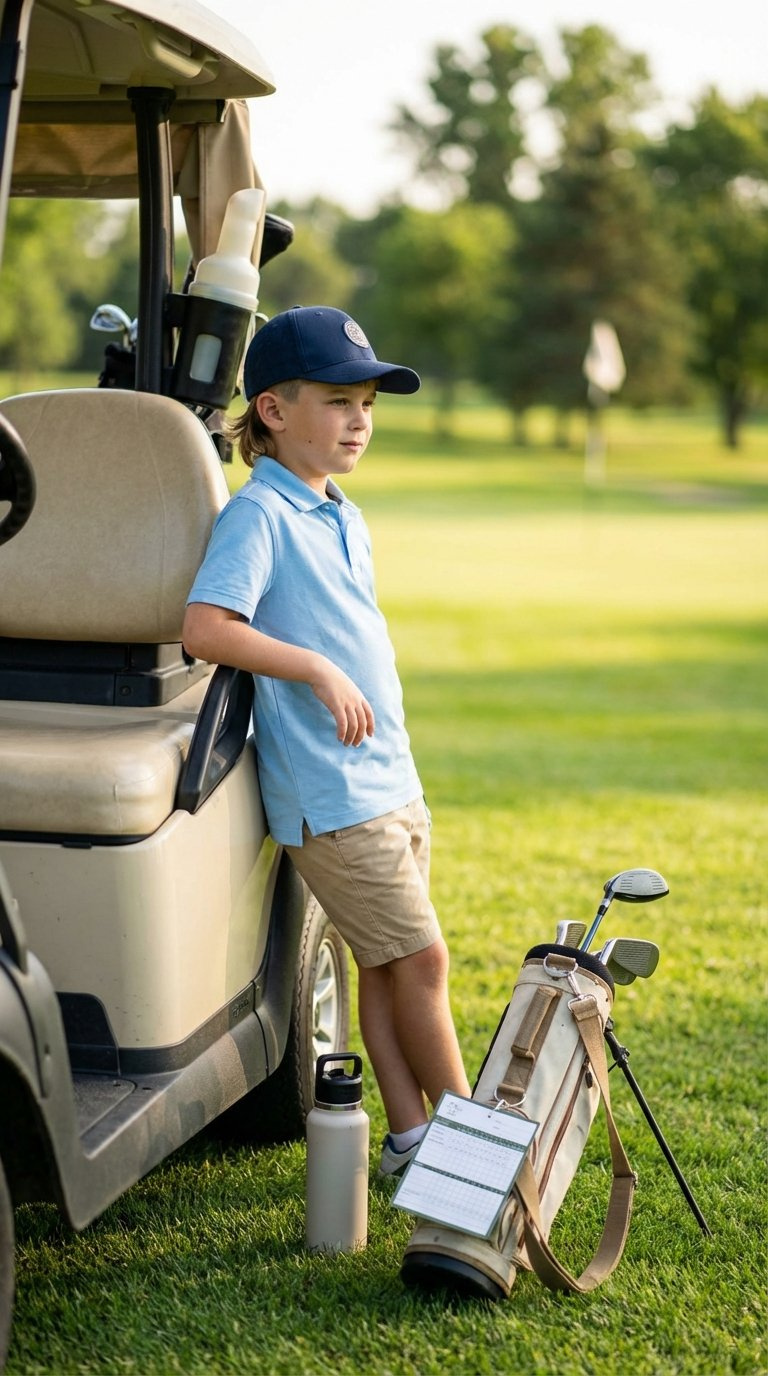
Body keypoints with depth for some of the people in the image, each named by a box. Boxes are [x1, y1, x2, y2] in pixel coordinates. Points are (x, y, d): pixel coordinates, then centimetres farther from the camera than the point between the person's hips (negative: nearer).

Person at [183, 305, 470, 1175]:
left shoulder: (345, 520, 15)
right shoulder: (258, 514, -12)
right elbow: (205, 629, -24)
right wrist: (315, 669, -27)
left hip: (390, 781, 8)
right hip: (328, 791, -8)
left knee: (385, 961, 11)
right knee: (419, 957, -2)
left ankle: (411, 1135, 18)